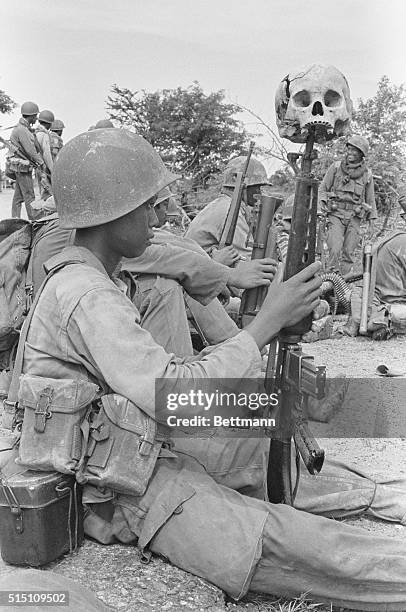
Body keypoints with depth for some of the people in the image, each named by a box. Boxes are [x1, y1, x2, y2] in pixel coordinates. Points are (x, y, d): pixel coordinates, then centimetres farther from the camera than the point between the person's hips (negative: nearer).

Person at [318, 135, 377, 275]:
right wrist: (320, 210, -5)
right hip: (336, 214, -2)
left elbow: (370, 199, 15)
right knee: (335, 250, -16)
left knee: (348, 252, 1)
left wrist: (371, 218, 16)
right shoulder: (336, 167, 1)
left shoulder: (367, 174, 5)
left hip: (354, 217, 2)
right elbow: (323, 189, 6)